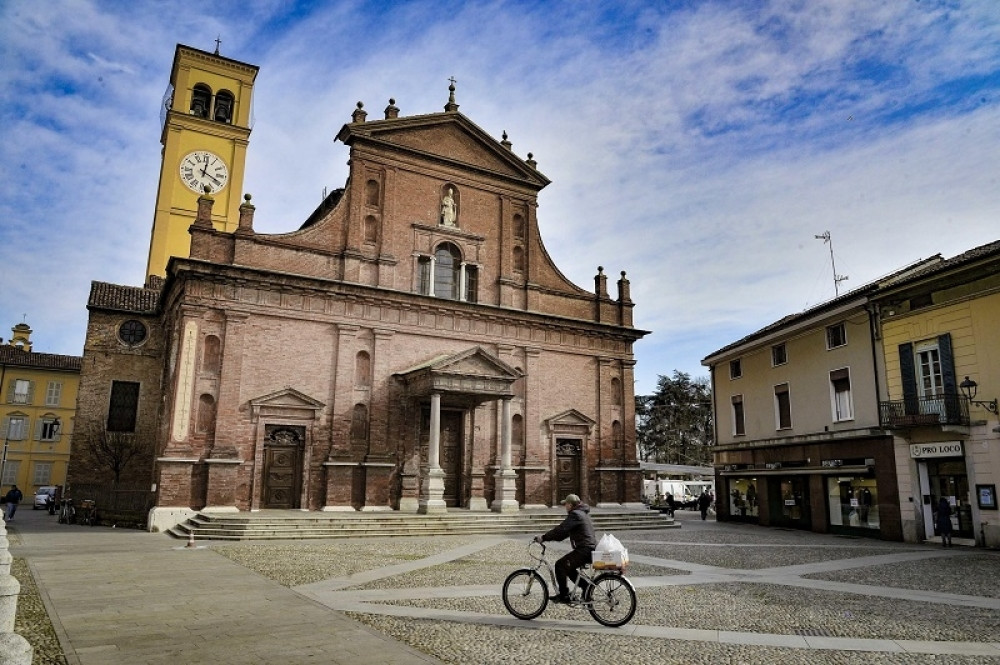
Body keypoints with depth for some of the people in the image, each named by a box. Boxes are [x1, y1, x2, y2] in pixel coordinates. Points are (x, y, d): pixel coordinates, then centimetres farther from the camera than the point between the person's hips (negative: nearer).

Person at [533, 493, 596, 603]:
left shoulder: (575, 515, -12)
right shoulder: (582, 513, 20)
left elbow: (561, 530, -20)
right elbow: (565, 531, 21)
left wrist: (543, 538, -14)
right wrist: (547, 537, 14)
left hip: (584, 550, -10)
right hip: (590, 549, 10)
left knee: (560, 565, -7)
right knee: (568, 568, 21)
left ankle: (563, 595, -3)